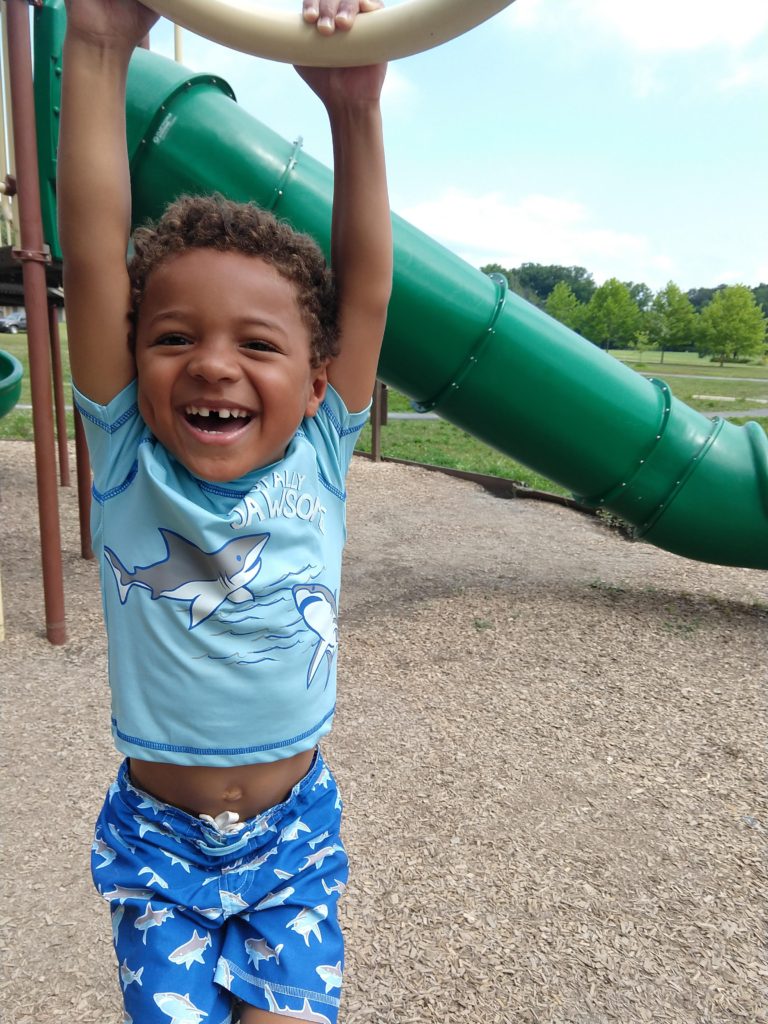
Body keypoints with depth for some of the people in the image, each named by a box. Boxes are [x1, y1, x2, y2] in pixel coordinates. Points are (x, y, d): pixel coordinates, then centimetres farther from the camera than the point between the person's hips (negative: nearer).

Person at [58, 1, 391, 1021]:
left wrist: (354, 110, -20)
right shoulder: (130, 467, -11)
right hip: (159, 836, 0)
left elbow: (365, 288, -14)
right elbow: (93, 258, -19)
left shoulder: (316, 465, -9)